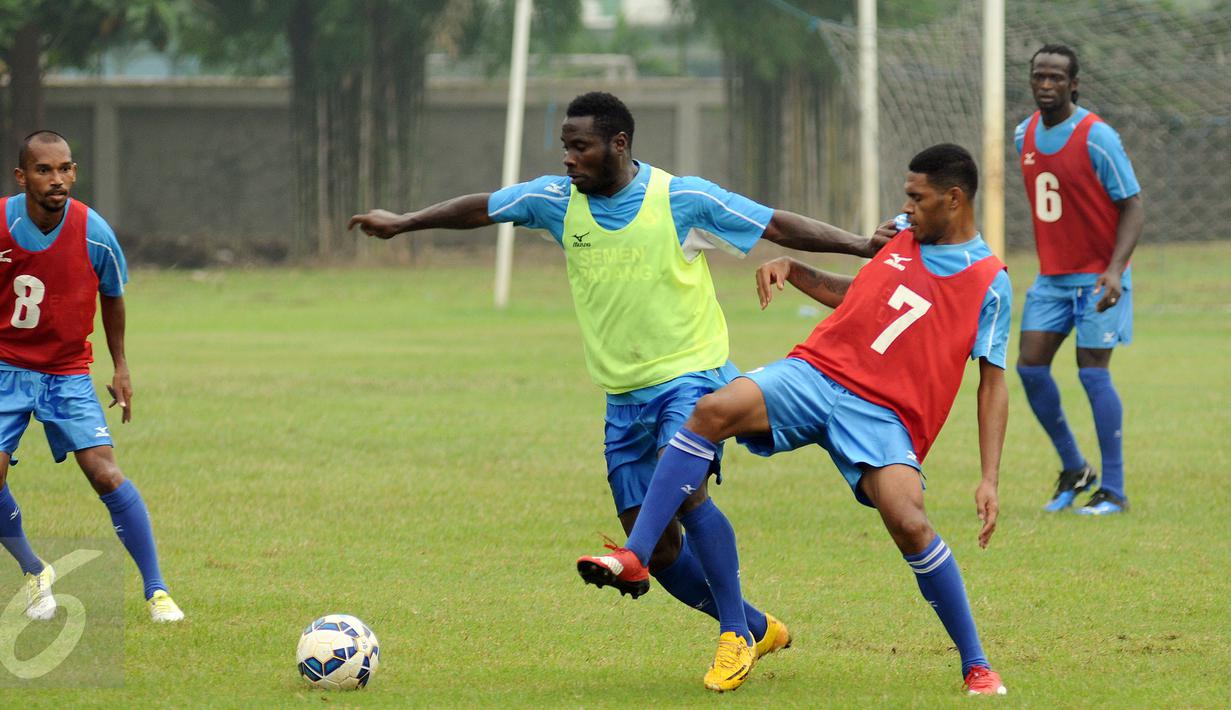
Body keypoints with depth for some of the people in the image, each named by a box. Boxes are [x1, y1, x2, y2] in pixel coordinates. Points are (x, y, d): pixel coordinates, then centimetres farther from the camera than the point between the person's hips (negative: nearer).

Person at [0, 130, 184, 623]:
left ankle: (156, 591, -6)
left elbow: (112, 296, 7)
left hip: (67, 371, 0)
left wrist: (120, 368, 11)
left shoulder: (93, 233, -13)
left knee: (105, 473, -14)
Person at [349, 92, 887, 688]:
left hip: (691, 375, -5)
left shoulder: (683, 198, -10)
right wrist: (402, 223, 19)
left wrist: (863, 246, -13)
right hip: (623, 393, 5)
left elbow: (777, 225, -7)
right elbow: (481, 209, 14)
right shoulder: (558, 200, 1)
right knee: (661, 553, 2)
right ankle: (760, 632, 18)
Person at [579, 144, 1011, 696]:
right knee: (714, 410, -24)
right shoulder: (904, 236, 16)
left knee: (908, 521, -28)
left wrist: (989, 480, -6)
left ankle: (975, 666, -10)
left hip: (882, 415, -4)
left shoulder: (989, 282, 1)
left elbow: (994, 383, 1)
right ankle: (634, 556, -24)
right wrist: (792, 270, 15)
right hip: (817, 370, 4)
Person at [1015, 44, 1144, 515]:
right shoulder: (1025, 135, 5)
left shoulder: (1096, 138, -15)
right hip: (1051, 276, 6)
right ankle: (1074, 469, 15)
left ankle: (1113, 491, -1)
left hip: (1096, 276, -6)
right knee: (1030, 365, -2)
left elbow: (1132, 206, -14)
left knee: (1093, 372, -8)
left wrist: (1115, 269, -25)